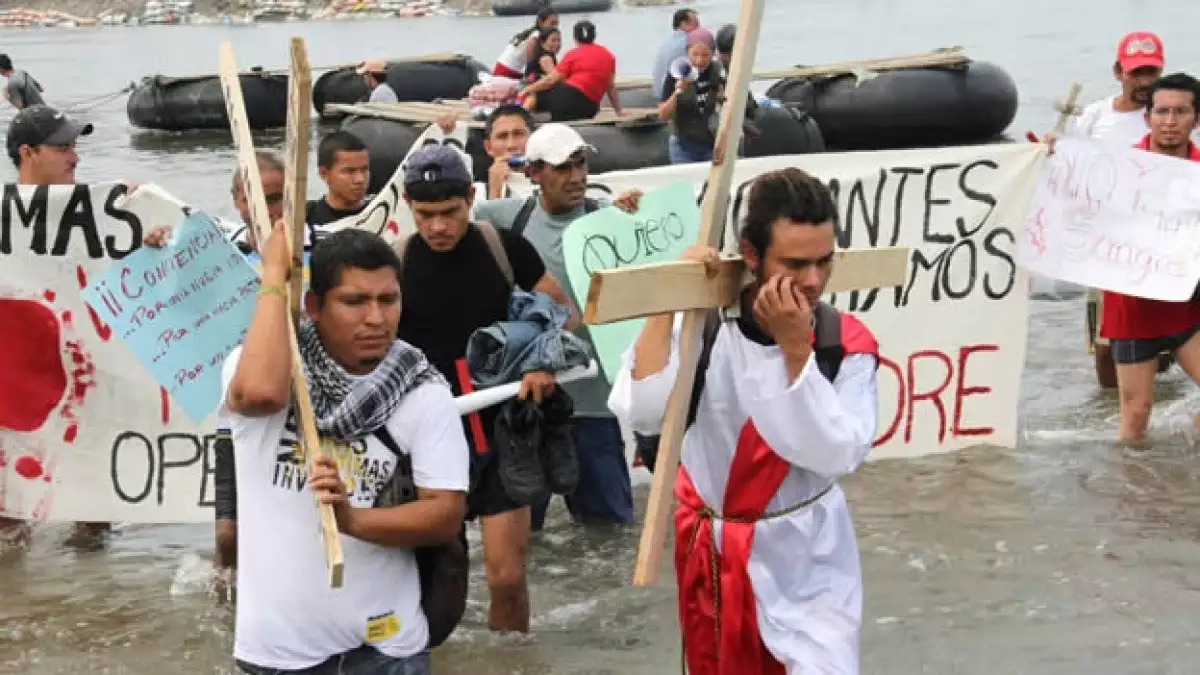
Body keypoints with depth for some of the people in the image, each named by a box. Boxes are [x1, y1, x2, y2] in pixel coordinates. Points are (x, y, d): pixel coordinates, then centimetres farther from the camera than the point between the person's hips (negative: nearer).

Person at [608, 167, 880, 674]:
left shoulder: (846, 343, -13)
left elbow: (838, 455, -22)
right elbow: (641, 413, -26)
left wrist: (795, 348, -28)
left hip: (807, 553, -1)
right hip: (711, 547, 1)